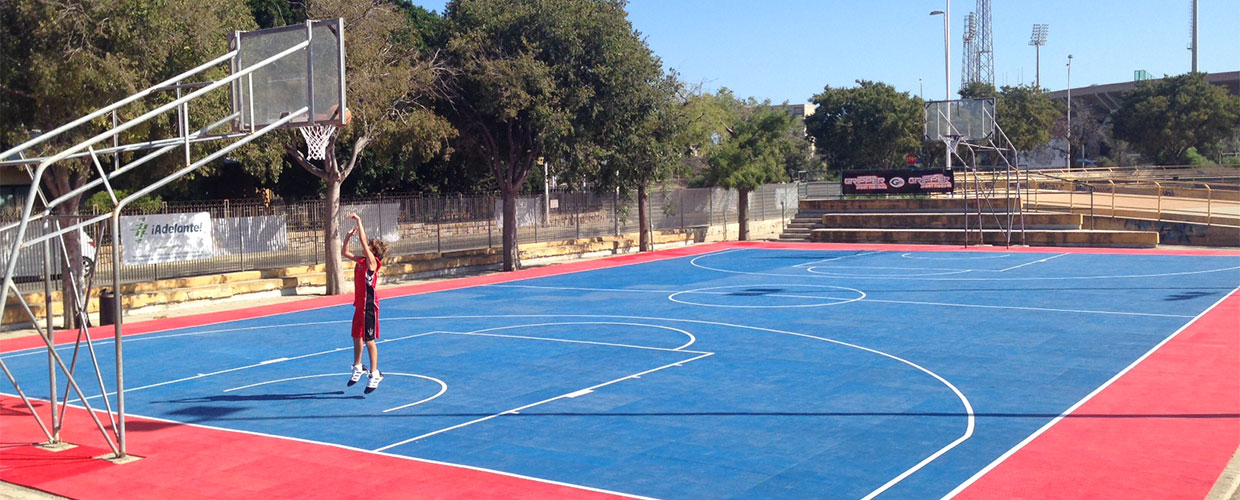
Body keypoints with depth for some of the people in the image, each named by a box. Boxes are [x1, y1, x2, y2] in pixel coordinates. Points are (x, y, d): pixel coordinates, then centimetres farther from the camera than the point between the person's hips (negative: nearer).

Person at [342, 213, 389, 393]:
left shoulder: (372, 262, -14)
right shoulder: (360, 260, 9)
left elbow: (363, 243, -23)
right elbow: (344, 253, 20)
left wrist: (359, 222, -19)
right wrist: (348, 237, 7)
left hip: (369, 306, -8)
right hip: (359, 305, 8)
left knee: (369, 340, -3)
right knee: (356, 337, 18)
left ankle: (374, 374, 5)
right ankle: (358, 368, 34)